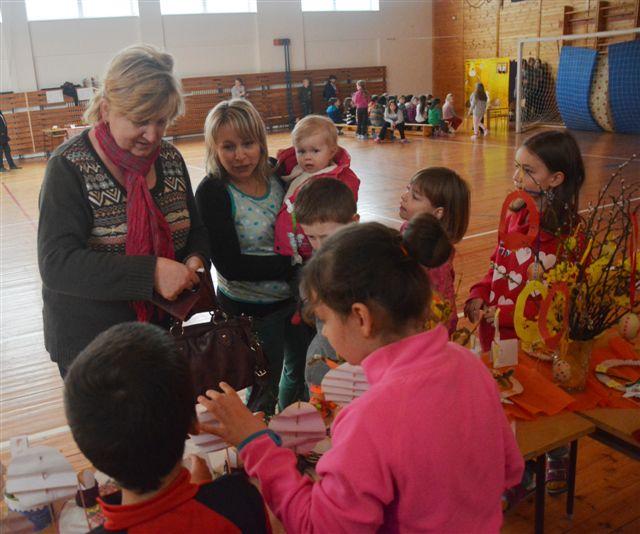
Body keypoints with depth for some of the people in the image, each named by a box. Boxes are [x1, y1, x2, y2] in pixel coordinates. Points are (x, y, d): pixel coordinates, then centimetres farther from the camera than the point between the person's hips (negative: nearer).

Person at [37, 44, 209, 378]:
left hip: (162, 329, 5)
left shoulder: (170, 159, -1)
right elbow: (56, 263, -25)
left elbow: (195, 229, 10)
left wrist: (195, 259, -13)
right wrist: (151, 272, -33)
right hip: (90, 344, -5)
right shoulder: (71, 167, -16)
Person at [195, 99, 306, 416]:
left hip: (293, 296, 6)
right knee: (265, 389, 14)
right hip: (251, 309, -6)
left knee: (301, 370, 26)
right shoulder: (213, 192, -20)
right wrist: (293, 265, -25)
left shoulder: (275, 175, -5)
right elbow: (230, 265, -24)